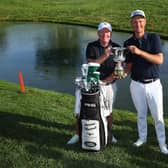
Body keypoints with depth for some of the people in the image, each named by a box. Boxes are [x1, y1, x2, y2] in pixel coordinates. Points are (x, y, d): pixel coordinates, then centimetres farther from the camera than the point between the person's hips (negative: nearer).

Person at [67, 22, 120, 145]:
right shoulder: (91, 47, -3)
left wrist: (104, 81, -16)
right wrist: (104, 56, -29)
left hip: (109, 85, 0)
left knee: (108, 112, 8)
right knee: (81, 110, -3)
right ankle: (77, 134, 12)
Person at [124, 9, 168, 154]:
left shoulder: (154, 38, -7)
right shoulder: (128, 43, -1)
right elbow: (129, 66, 3)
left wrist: (140, 52, -29)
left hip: (154, 84, -2)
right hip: (137, 85, 2)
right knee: (141, 114, 16)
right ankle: (142, 138, 32)